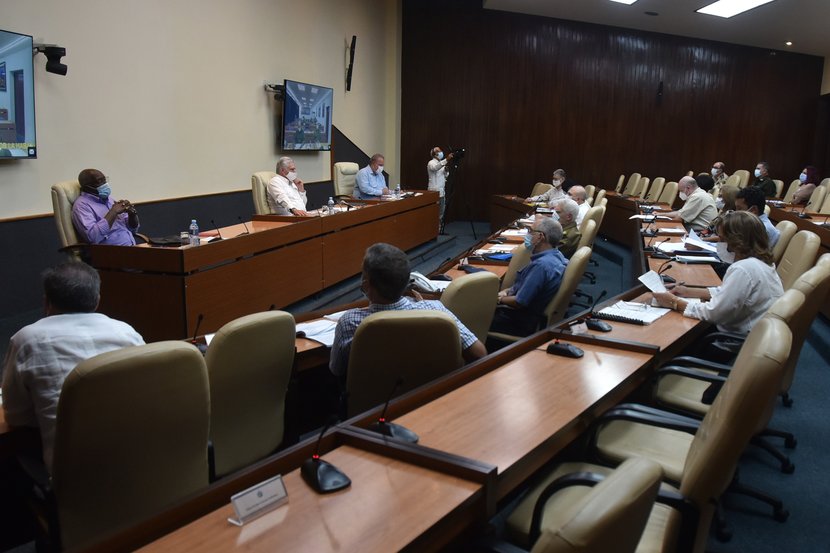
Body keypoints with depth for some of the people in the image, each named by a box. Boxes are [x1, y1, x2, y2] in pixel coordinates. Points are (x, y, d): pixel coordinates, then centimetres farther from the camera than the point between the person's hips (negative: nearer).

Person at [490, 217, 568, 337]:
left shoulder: (541, 265, -29)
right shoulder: (555, 255, 3)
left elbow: (520, 302, -25)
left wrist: (500, 299, -6)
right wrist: (507, 291, 3)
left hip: (522, 324, -10)